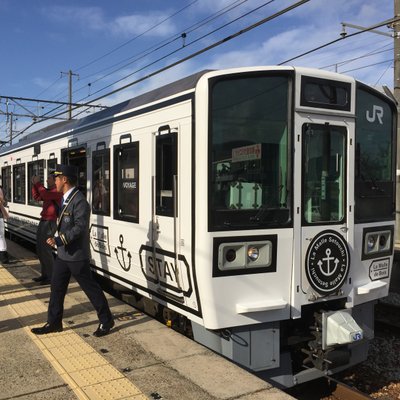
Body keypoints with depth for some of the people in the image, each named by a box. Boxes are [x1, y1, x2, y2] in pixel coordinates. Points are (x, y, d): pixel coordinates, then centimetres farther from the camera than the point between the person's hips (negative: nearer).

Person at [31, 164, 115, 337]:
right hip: (62, 254, 9)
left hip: (76, 255, -9)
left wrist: (59, 240, -26)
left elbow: (80, 227, -25)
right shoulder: (65, 199, 11)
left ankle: (106, 321, 16)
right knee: (57, 288, 14)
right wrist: (57, 240, 13)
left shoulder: (79, 200, -19)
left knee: (90, 288, 2)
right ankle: (54, 323, 26)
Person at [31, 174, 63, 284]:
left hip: (50, 223, -10)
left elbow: (45, 196, -29)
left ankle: (51, 277, 1)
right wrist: (34, 184, 9)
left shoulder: (58, 192, -13)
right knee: (40, 250, 13)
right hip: (43, 222, 10)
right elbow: (37, 197, 21)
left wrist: (38, 183, -18)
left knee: (46, 250, -7)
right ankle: (45, 274, 22)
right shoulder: (49, 191, 16)